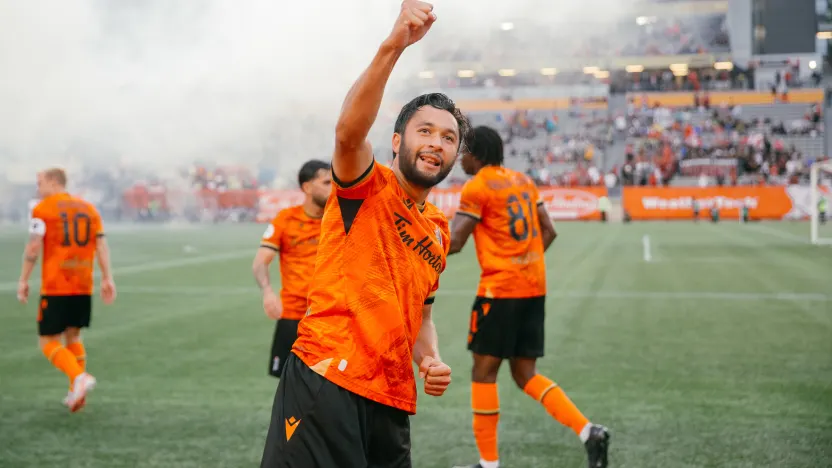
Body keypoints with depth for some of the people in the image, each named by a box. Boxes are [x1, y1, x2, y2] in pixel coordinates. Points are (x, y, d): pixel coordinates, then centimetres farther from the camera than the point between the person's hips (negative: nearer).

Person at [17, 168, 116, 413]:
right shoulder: (88, 208, 13)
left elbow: (33, 247, -9)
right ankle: (77, 393, 12)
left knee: (48, 342, 1)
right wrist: (107, 279, 6)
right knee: (73, 337, 18)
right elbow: (101, 245, 7)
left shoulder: (42, 209, -3)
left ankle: (79, 377, -22)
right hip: (84, 287, 6)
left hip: (55, 287, -5)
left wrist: (23, 280, -1)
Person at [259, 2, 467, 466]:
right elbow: (349, 132, -23)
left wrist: (431, 360, 7)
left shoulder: (440, 231, 18)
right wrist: (393, 46, -35)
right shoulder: (368, 187, 0)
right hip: (326, 383, -7)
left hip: (392, 402, 7)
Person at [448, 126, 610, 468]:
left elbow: (454, 243, -11)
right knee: (526, 376, 12)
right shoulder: (523, 181, 15)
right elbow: (548, 232, 16)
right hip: (535, 288, 7)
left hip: (500, 289, -7)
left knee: (484, 373, 4)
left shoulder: (477, 187, -8)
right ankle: (588, 432, -2)